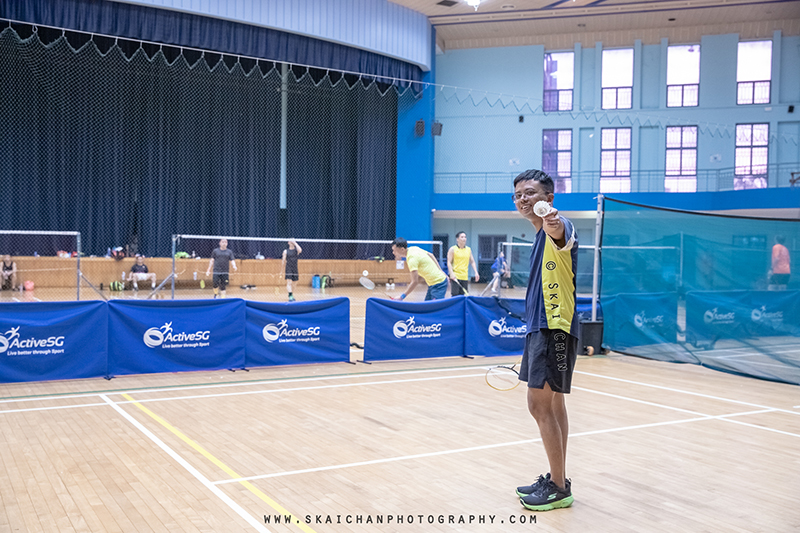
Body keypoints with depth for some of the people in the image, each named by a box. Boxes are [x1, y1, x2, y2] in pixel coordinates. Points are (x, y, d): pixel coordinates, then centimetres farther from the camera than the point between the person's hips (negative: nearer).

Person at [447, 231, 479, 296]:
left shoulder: (468, 250, 12)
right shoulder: (452, 249, -2)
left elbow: (472, 262, 16)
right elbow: (449, 262, -5)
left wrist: (476, 272, 2)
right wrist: (451, 273, -18)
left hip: (465, 277, 5)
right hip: (455, 277, -5)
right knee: (455, 296, -8)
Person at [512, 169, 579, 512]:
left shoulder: (558, 229, -13)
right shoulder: (540, 238, 18)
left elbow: (559, 231, -41)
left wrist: (552, 222, -65)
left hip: (555, 329, -10)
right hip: (540, 328, 10)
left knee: (540, 405, -8)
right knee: (552, 404, 15)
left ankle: (559, 488, 2)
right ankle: (556, 480, 24)